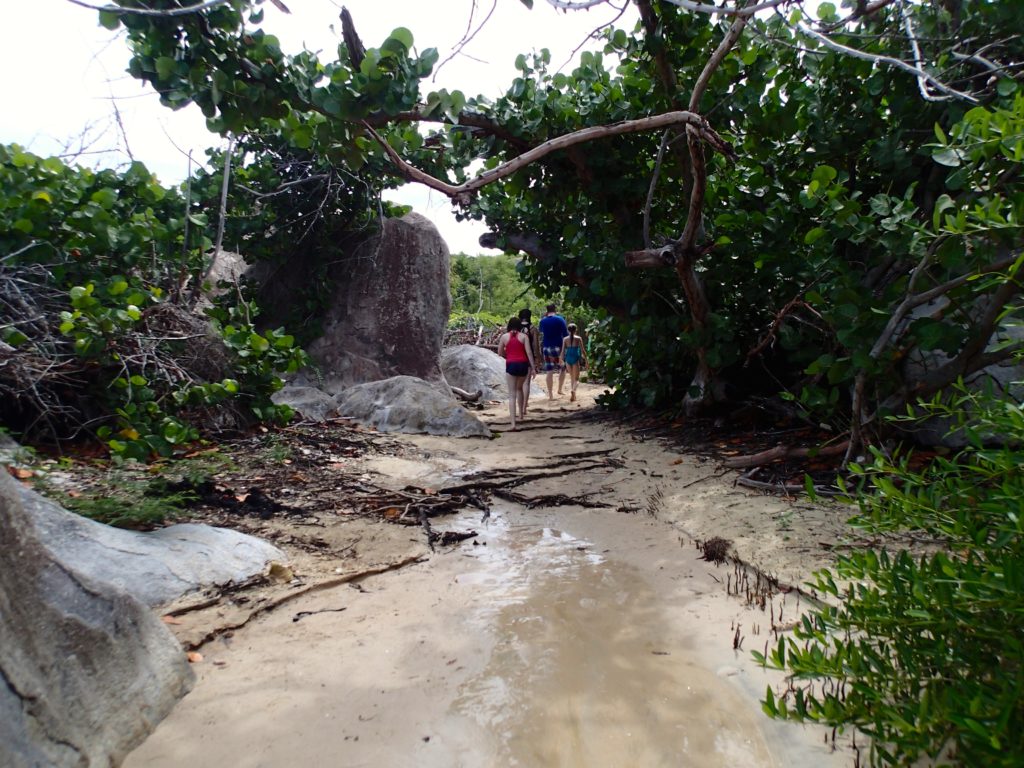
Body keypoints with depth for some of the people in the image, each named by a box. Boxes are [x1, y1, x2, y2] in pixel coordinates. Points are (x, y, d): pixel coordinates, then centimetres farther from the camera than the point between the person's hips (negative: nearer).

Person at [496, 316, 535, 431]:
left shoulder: (504, 336, 4)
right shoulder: (524, 336, 2)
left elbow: (500, 353, 10)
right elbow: (529, 352, -4)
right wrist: (533, 367, -2)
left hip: (510, 365, -1)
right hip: (523, 364, 1)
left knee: (512, 395, 0)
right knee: (519, 388, 28)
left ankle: (513, 423, -8)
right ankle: (521, 412, 36)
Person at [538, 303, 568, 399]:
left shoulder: (542, 321, 5)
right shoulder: (560, 319, -5)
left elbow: (541, 334, 14)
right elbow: (565, 334, -4)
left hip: (546, 348, 3)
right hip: (558, 347, -3)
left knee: (549, 372, 3)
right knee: (562, 369, 17)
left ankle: (550, 395, 2)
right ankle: (559, 389, 14)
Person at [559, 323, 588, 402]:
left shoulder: (565, 339, 2)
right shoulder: (578, 338, -3)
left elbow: (563, 351, 1)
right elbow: (582, 350, -3)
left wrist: (562, 361, 10)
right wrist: (586, 359, 5)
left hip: (568, 358, 3)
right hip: (575, 358, -3)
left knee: (571, 377, 18)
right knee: (576, 378, 1)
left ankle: (573, 394, 16)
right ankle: (573, 390, -26)